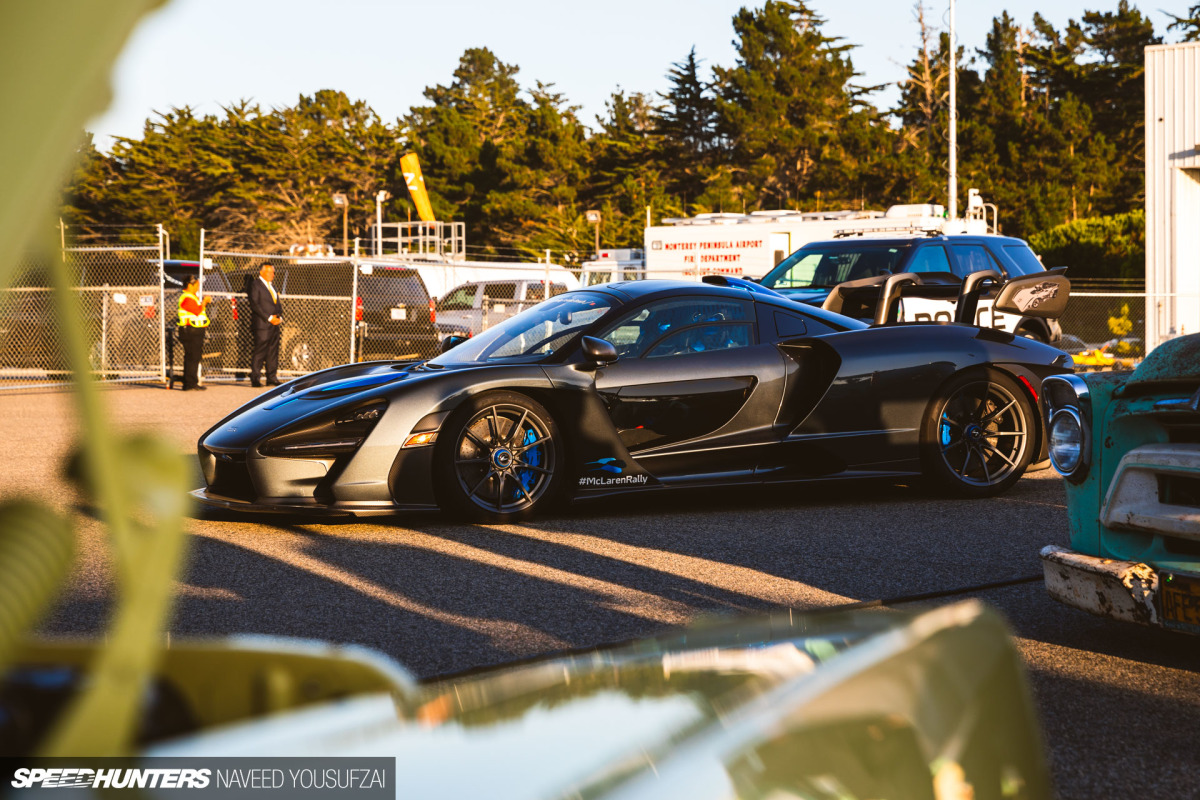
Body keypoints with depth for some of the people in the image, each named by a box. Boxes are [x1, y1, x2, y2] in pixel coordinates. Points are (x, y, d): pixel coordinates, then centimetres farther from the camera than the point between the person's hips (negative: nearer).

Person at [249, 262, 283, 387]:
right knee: (260, 352, -8)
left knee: (273, 352, 6)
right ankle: (255, 379, -5)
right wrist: (269, 318, -16)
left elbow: (278, 305, 23)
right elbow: (254, 305, -12)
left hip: (274, 325, 8)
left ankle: (272, 378, 11)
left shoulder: (272, 287, 23)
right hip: (262, 325, -8)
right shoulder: (255, 285, -3)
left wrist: (279, 317, 2)